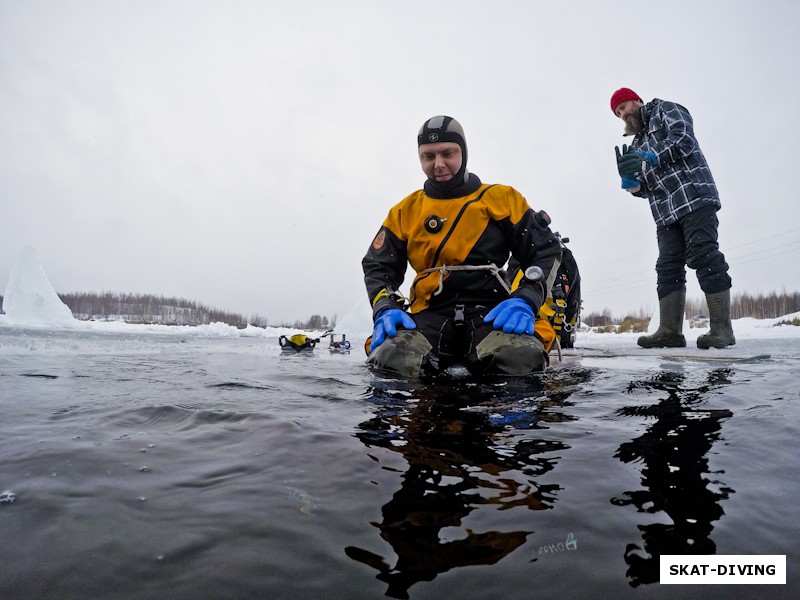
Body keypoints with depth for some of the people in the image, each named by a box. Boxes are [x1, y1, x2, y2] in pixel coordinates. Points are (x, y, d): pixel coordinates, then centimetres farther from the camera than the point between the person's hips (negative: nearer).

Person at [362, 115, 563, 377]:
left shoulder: (503, 199, 10)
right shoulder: (405, 211, 16)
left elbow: (546, 250, 8)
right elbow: (377, 266, 15)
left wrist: (525, 300, -10)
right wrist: (386, 309, -6)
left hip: (491, 312, -1)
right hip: (430, 315, 2)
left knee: (521, 357, -36)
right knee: (389, 359, -32)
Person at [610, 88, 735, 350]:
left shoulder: (666, 110, 11)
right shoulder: (637, 144, 28)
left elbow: (683, 140, -9)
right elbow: (642, 188, 20)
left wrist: (648, 158, -19)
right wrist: (629, 178, -1)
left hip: (694, 197, -7)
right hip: (666, 212, 7)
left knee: (704, 257, -14)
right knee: (667, 267, -2)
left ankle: (722, 328, -13)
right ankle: (670, 331, -5)